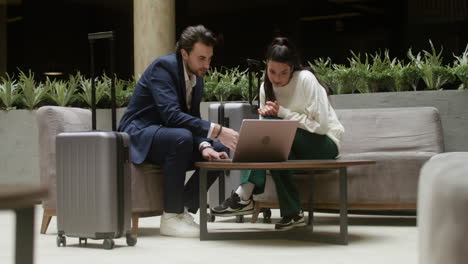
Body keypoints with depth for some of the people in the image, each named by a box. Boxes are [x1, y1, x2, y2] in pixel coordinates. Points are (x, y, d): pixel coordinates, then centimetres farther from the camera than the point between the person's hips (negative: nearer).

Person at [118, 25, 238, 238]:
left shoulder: (197, 79, 8)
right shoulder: (163, 66, -19)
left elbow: (193, 120, 8)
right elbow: (171, 115, -32)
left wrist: (204, 146, -15)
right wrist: (216, 130, -36)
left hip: (166, 137, 9)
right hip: (139, 135, -9)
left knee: (219, 150, -6)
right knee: (182, 137, -36)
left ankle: (183, 208, -3)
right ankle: (171, 217, -26)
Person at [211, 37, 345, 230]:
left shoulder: (306, 80, -16)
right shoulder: (266, 87, 1)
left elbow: (321, 125, -19)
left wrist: (283, 113, -21)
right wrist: (265, 115, -20)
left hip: (325, 143, -5)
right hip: (293, 146, 5)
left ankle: (244, 196, -30)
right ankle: (292, 213, -21)